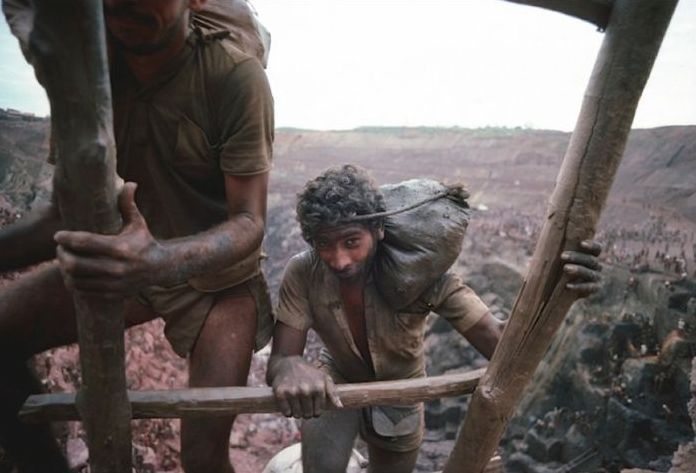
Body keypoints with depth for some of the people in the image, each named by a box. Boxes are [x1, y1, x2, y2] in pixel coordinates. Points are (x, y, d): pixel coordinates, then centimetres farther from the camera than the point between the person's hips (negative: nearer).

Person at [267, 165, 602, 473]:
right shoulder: (302, 274, -31)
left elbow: (499, 345, -36)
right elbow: (279, 358, -32)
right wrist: (292, 368, -58)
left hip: (400, 390, 1)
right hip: (337, 381, 0)